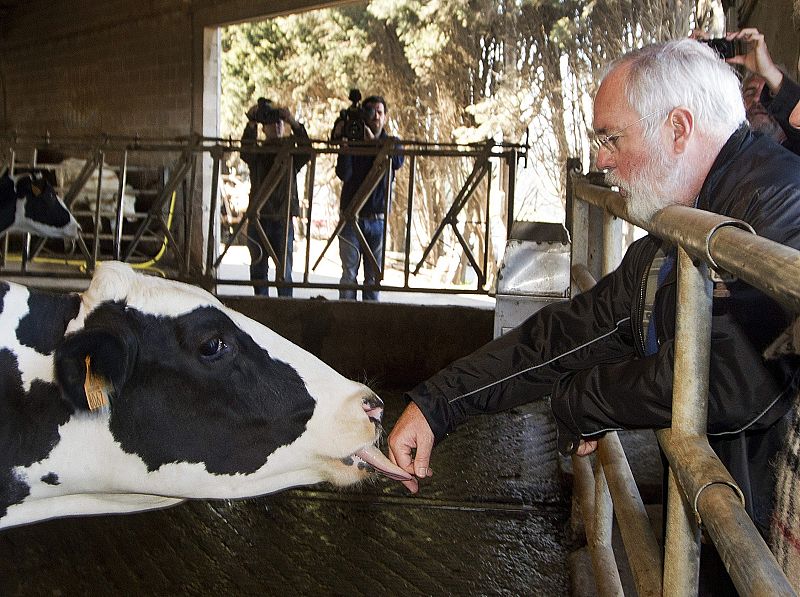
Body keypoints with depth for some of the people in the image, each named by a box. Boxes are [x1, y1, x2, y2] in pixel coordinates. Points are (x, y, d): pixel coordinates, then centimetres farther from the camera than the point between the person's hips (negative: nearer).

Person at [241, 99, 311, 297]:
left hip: (283, 218, -1)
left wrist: (294, 123, -26)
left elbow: (307, 152, -13)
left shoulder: (291, 155, 8)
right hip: (258, 217, 1)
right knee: (259, 268, 5)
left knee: (284, 269, -2)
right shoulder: (257, 155, 9)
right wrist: (251, 124, -30)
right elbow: (245, 150, -14)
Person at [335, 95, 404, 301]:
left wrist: (374, 141, -22)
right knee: (349, 274, -4)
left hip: (378, 220, 1)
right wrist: (345, 145, -20)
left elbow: (397, 162, -13)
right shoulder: (352, 143, 5)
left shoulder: (391, 143, 10)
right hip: (351, 218, -1)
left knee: (374, 276, 3)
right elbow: (343, 174, -10)